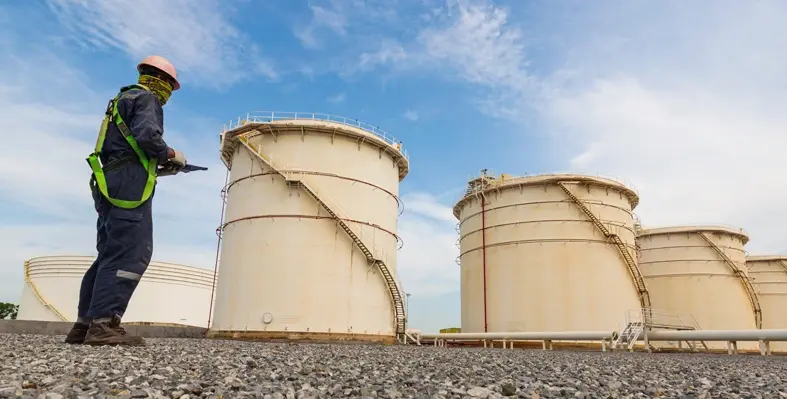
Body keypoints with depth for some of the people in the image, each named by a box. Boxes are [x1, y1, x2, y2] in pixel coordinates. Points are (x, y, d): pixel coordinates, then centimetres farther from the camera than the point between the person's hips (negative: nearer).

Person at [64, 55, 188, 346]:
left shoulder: (124, 100, 31)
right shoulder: (147, 99, 1)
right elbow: (147, 136, -18)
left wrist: (158, 169, 23)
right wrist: (171, 154, -1)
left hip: (110, 184, 10)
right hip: (129, 183, -10)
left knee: (110, 255, 8)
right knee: (131, 253, -16)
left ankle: (85, 324, 6)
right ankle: (103, 324, -23)